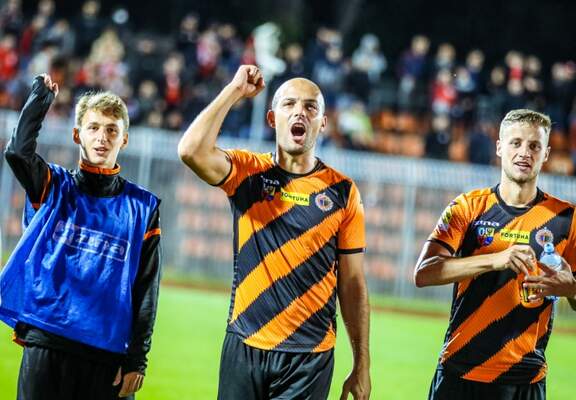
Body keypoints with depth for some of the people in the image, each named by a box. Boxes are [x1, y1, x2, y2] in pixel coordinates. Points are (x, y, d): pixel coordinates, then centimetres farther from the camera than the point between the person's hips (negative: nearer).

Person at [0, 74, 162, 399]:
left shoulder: (142, 207, 8)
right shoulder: (54, 188, 9)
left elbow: (147, 288, 4)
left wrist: (137, 359, -3)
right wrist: (42, 93, -2)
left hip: (108, 355, 0)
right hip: (46, 345, 0)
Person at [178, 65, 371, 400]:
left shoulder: (342, 191, 3)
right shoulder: (248, 172, 3)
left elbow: (352, 284, 5)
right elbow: (192, 150, -18)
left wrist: (362, 366, 3)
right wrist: (235, 91, -8)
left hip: (310, 356, -1)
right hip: (244, 347, 1)